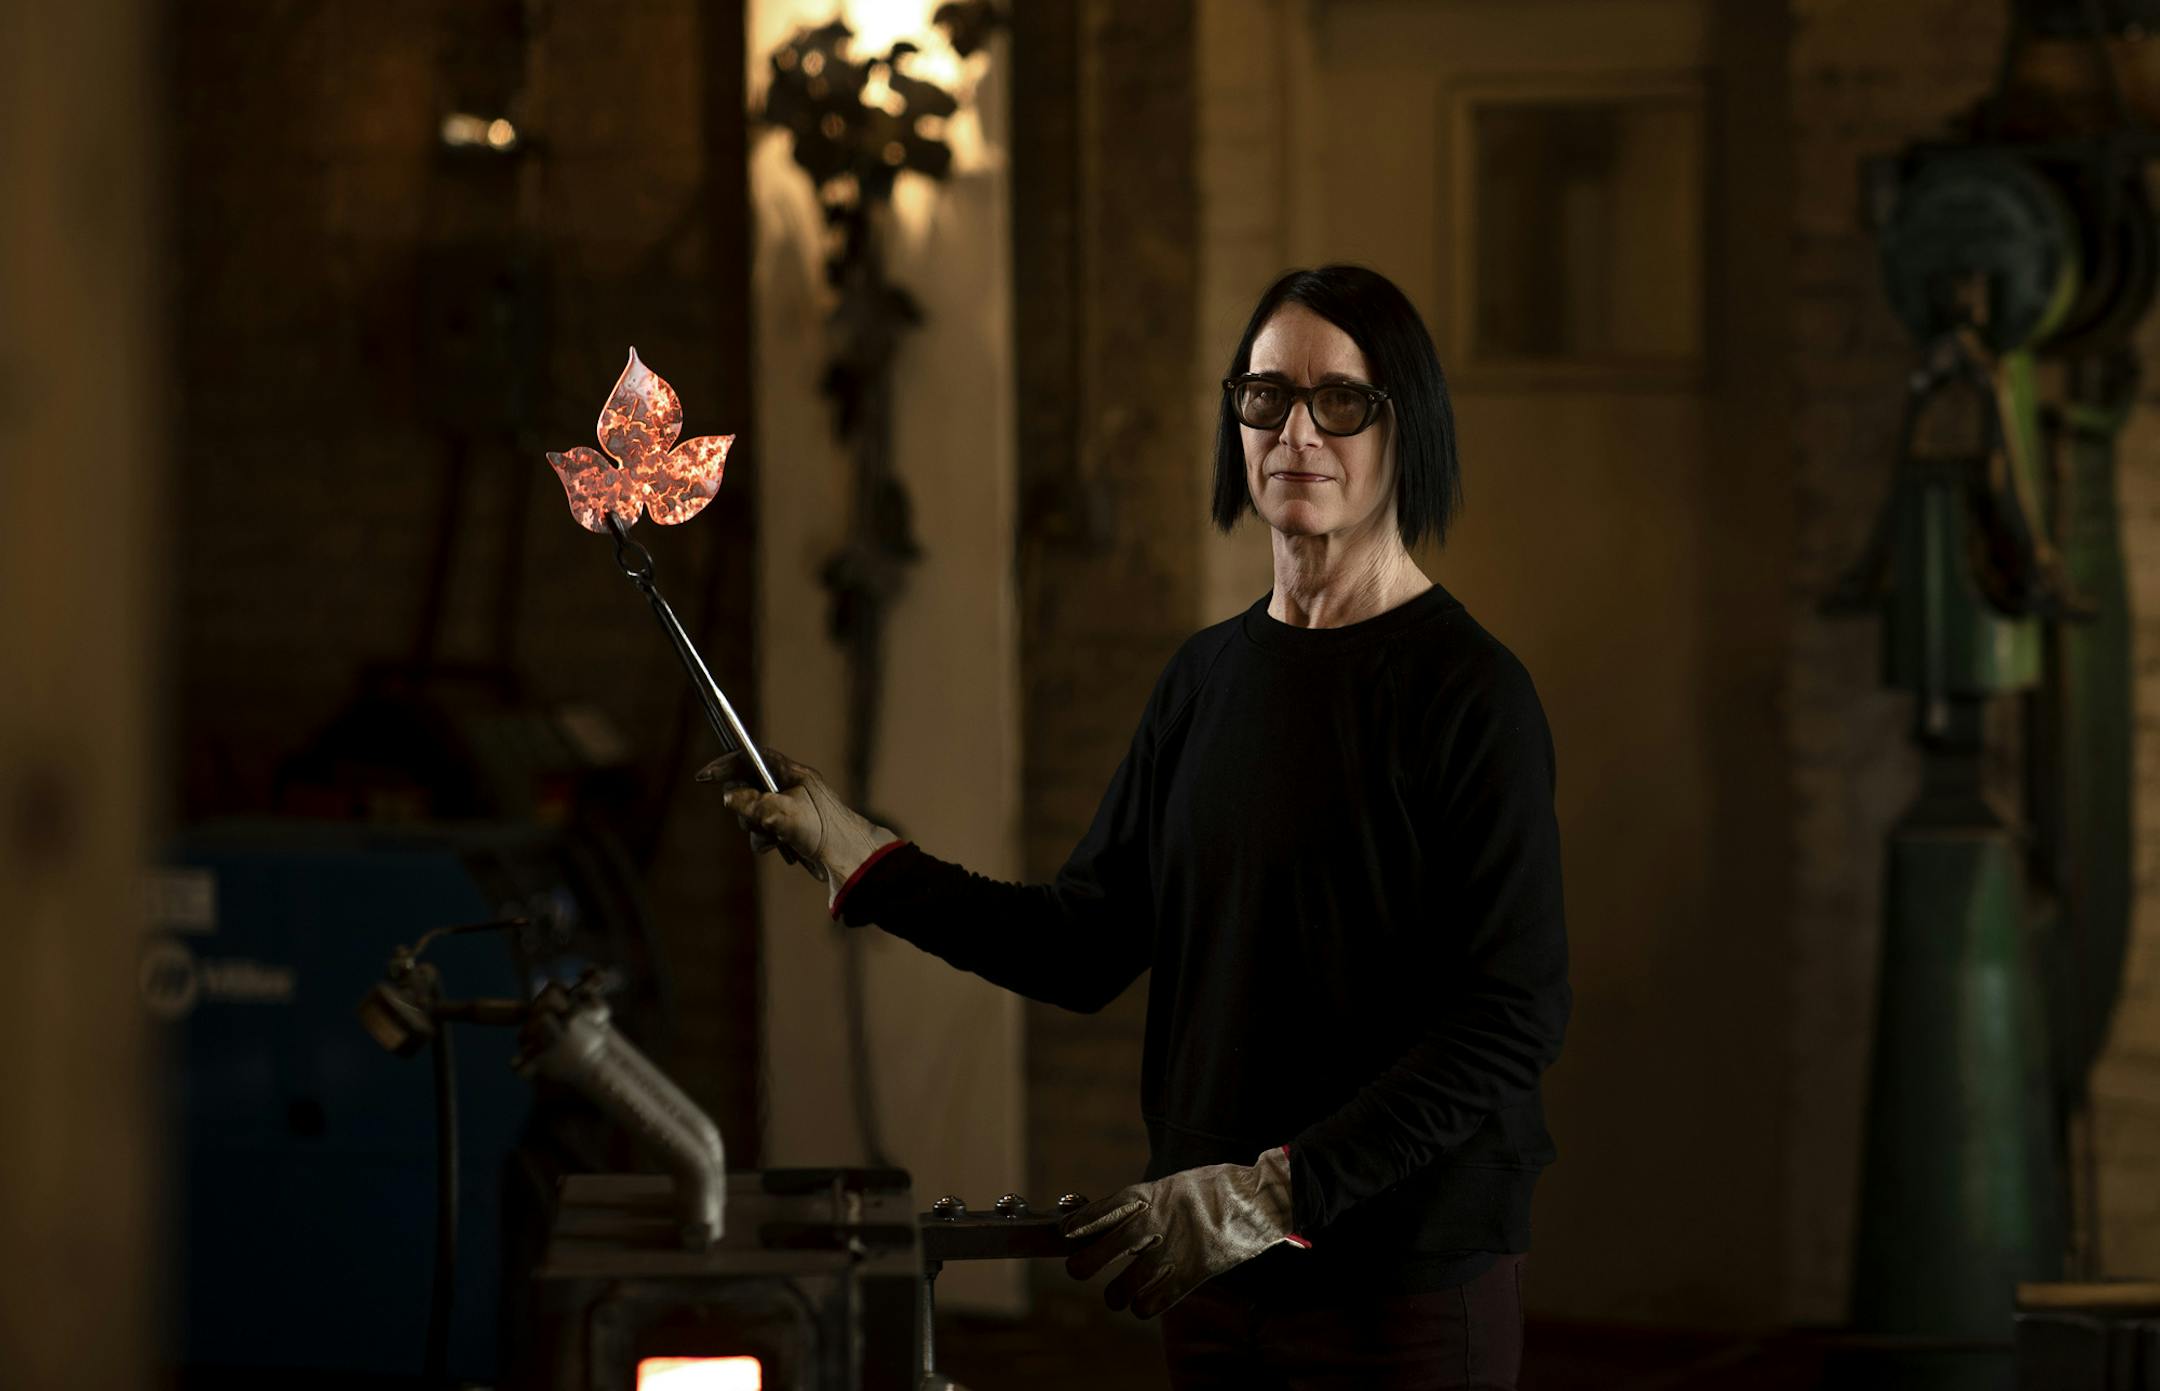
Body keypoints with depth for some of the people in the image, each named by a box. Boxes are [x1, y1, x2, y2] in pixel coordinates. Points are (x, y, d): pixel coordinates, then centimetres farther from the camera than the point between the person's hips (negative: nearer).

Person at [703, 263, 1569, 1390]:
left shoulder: (1467, 692, -10)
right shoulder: (1206, 681, 11)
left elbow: (1511, 1019, -16)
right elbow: (1085, 946, 12)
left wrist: (1279, 1190, -21)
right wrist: (857, 860, 4)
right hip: (1214, 1277, 6)